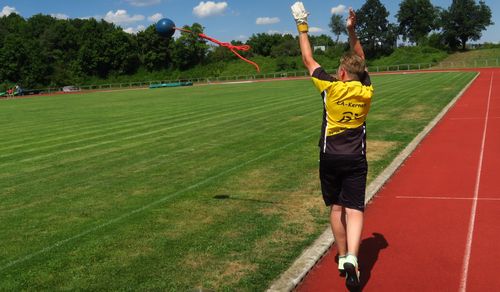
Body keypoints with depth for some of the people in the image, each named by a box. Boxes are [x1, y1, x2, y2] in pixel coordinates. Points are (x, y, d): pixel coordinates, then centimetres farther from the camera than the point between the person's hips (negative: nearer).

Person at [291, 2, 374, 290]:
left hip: (331, 159, -1)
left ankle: (343, 257, 21)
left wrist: (303, 27, 9)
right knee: (354, 209, -4)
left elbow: (309, 60, 0)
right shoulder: (367, 91, -2)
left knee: (337, 207, 13)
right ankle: (352, 257, -23)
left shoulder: (331, 88, -11)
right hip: (356, 160, 1)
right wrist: (352, 31, 13)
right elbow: (361, 61, 15)